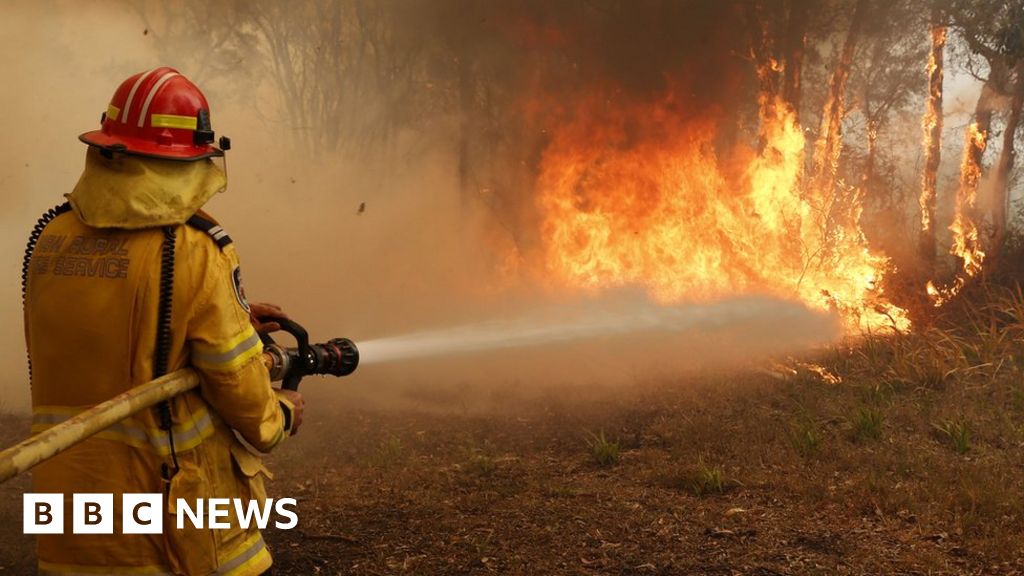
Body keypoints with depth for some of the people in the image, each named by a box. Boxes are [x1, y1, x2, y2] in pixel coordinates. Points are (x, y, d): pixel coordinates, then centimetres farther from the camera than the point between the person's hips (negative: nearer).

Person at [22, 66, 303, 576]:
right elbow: (237, 383, -14)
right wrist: (280, 416, 7)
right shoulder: (191, 251, -18)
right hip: (176, 512, -5)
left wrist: (231, 317, 17)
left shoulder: (50, 239, 1)